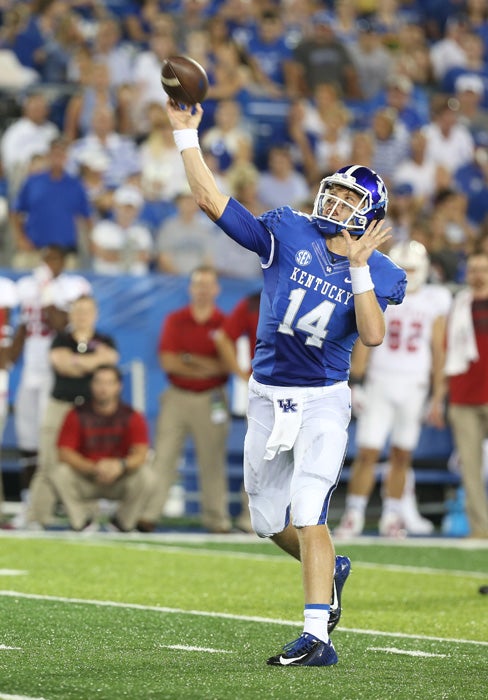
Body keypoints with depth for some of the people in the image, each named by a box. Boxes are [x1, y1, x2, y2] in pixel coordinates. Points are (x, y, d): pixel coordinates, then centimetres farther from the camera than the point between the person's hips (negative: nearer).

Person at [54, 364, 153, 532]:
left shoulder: (132, 417, -7)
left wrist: (120, 465, -42)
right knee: (61, 473, -28)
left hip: (120, 481, 0)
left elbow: (140, 454, -19)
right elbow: (64, 453, -15)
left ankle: (122, 523, -3)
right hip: (85, 483, 0)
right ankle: (83, 521, -4)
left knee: (145, 475, -28)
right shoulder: (77, 415, -6)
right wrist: (93, 468, -32)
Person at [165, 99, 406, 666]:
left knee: (307, 517, -16)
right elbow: (212, 201, -3)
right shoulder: (287, 235, 1)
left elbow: (373, 335, -18)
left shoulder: (377, 273, -2)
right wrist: (186, 136, -9)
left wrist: (358, 268, -23)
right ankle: (329, 570, 43)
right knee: (271, 520, 14)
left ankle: (317, 639, -16)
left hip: (322, 402, -4)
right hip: (267, 400, 4)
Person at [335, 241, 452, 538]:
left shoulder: (434, 302, 3)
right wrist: (355, 383, -3)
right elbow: (365, 344, 2)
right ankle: (354, 516, -3)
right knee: (368, 453, -7)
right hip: (380, 383, -1)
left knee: (402, 456, 7)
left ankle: (392, 517, 16)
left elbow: (438, 351, 6)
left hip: (414, 387, 1)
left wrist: (438, 396, 4)